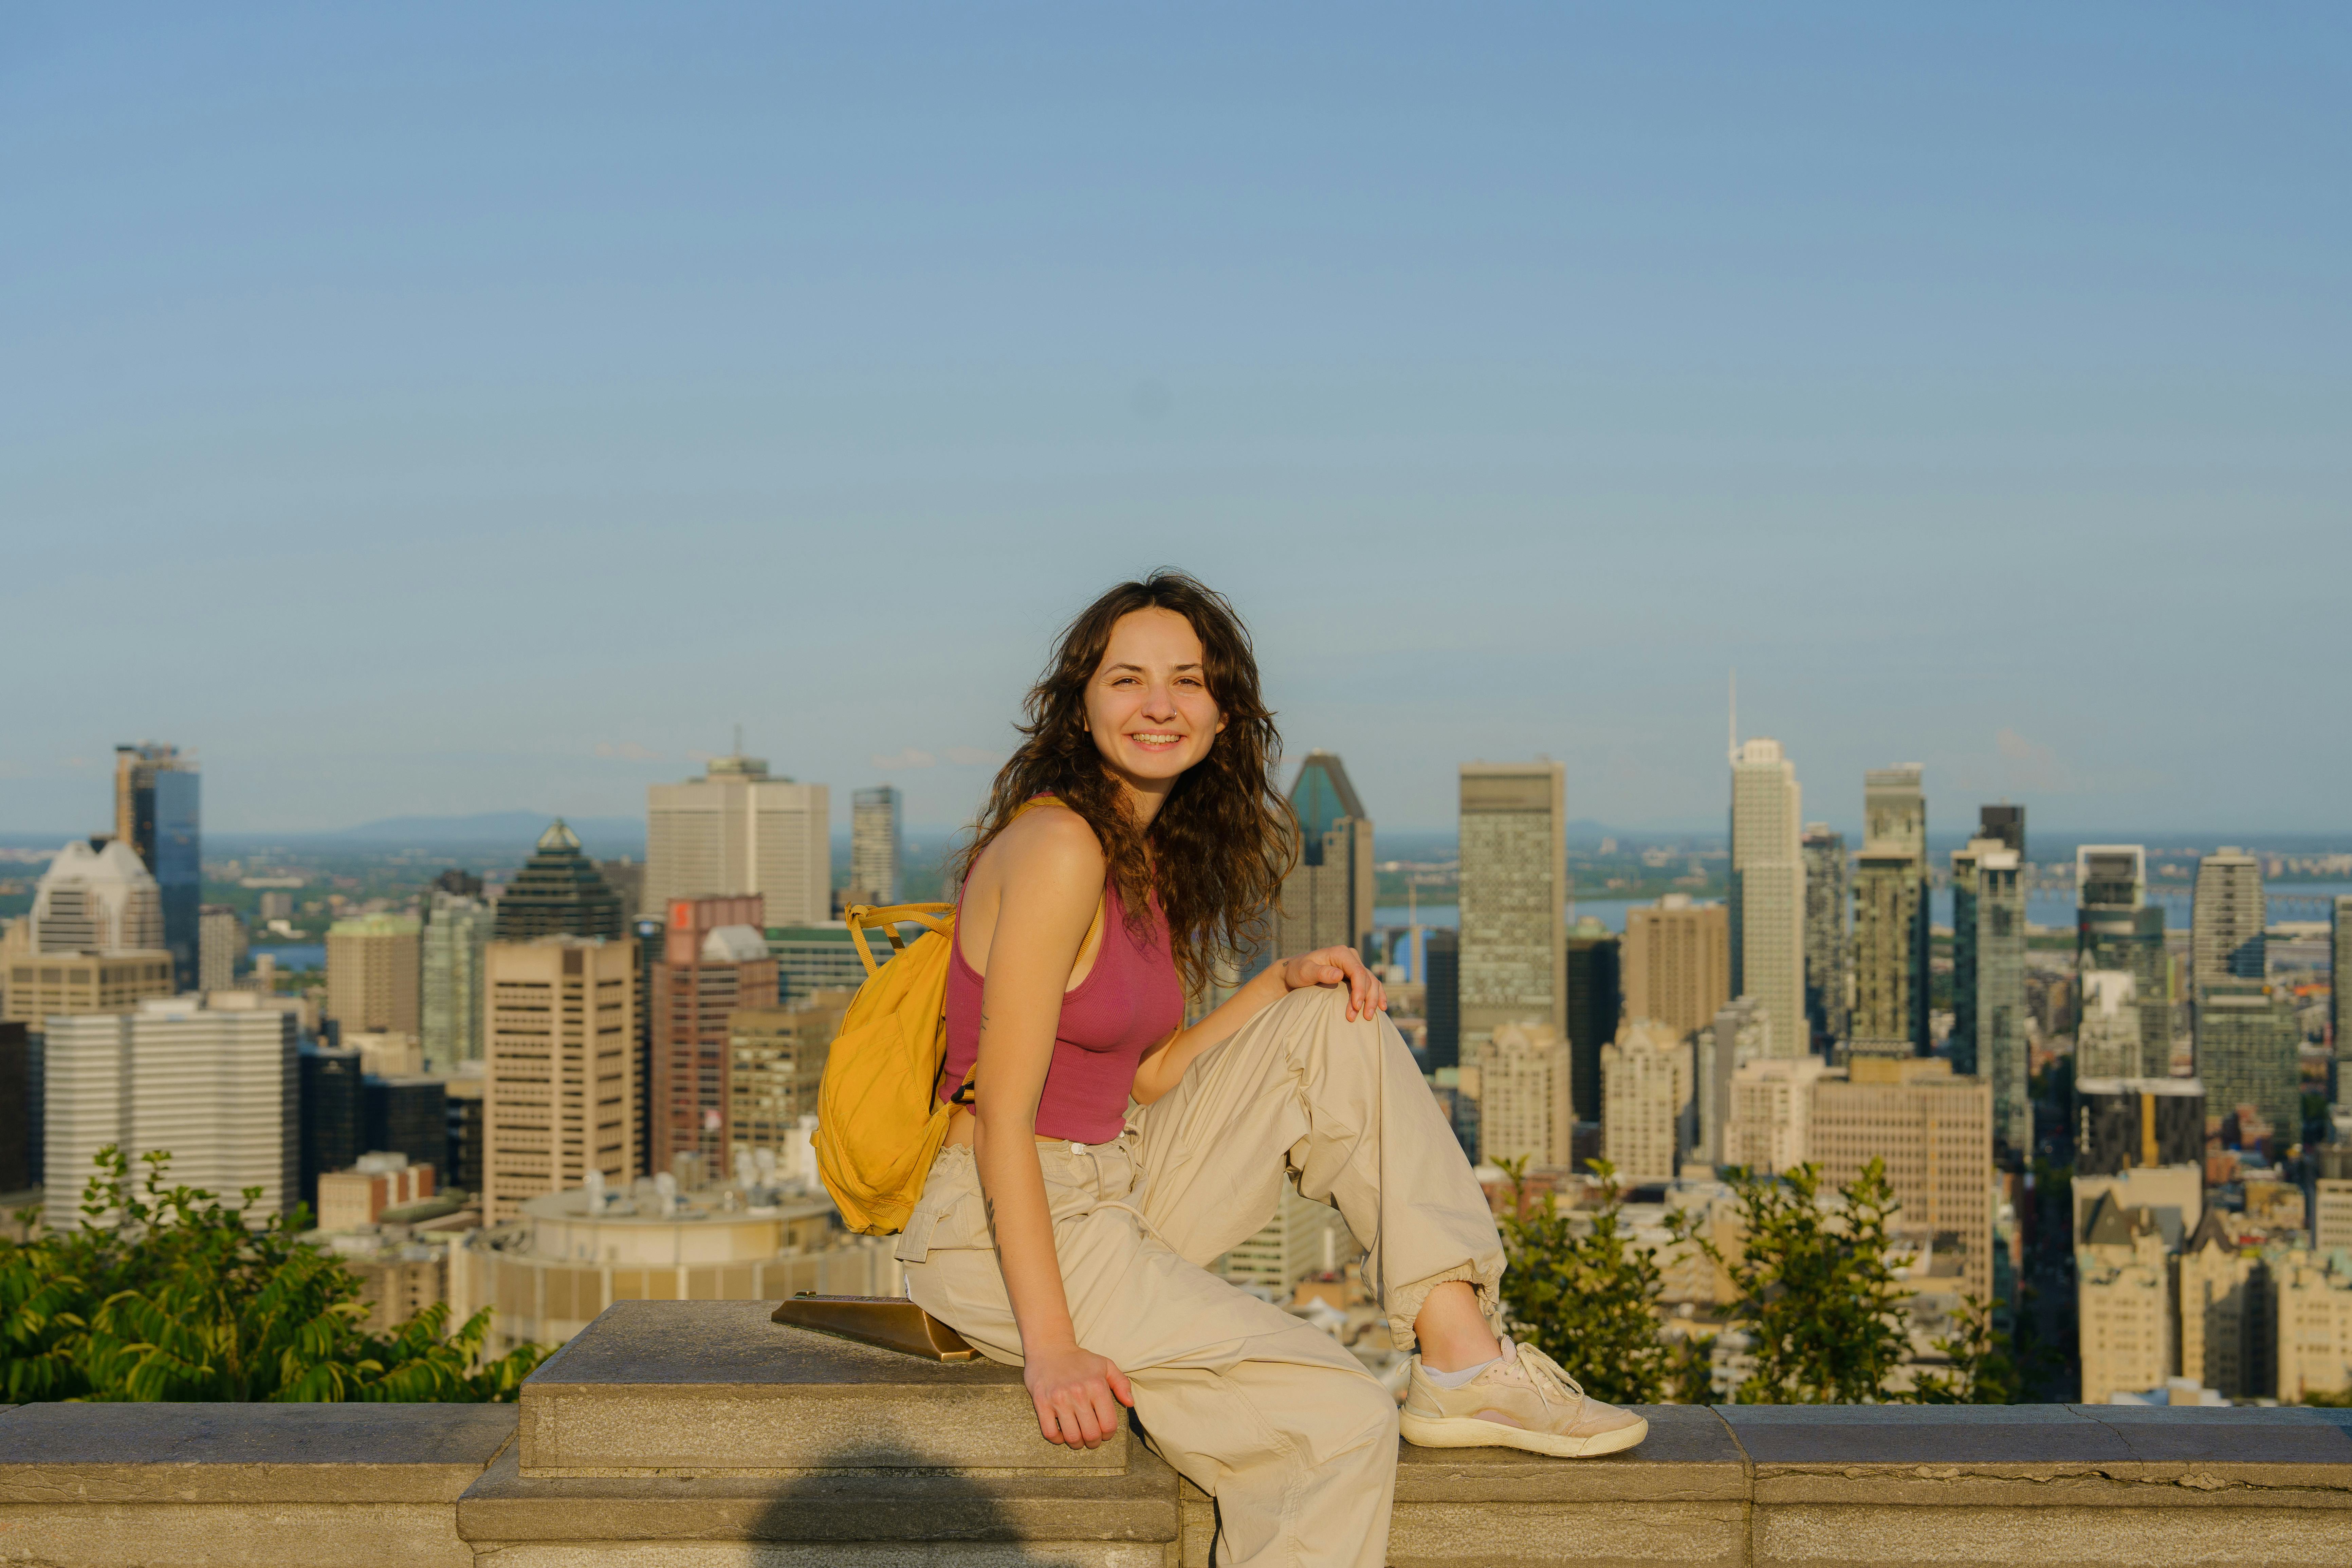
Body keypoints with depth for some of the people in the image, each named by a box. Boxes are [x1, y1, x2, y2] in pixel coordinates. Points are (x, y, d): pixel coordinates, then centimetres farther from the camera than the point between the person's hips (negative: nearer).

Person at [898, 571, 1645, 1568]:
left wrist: (1285, 983, -2)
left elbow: (1144, 1078, 12)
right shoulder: (1058, 846, -18)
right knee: (1338, 1420, -18)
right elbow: (1002, 1115, -21)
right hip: (1006, 1228, -9)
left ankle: (1461, 1358, -4)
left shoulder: (1154, 858, 11)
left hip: (1114, 1192, 9)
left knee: (1339, 1027, 4)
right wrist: (1051, 1349, -25)